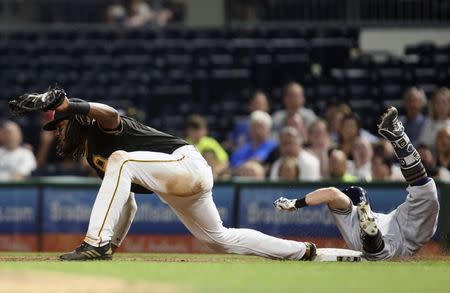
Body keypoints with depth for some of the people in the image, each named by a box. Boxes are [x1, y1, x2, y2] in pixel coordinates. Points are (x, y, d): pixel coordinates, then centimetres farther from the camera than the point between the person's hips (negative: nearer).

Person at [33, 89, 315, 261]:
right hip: (181, 182, 11)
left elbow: (110, 114, -35)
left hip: (186, 163, -11)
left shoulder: (100, 129, -7)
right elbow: (126, 202, 25)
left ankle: (98, 243, -33)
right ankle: (300, 251, 33)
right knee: (219, 238, 20)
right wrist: (115, 241, 19)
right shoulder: (93, 155, 21)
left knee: (120, 161, -29)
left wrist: (69, 106, -49)